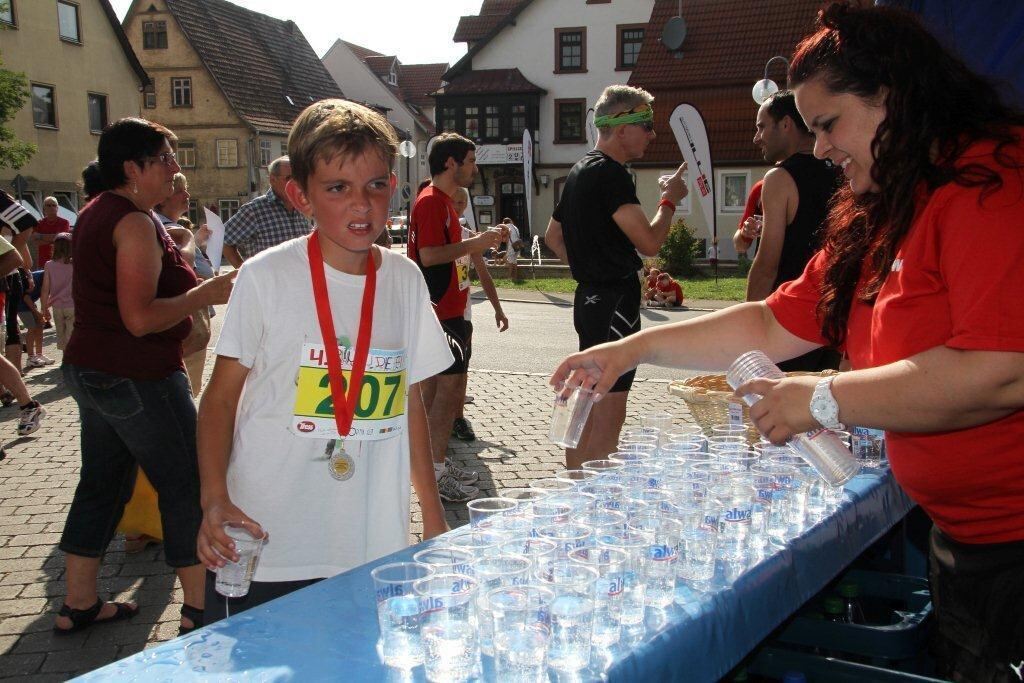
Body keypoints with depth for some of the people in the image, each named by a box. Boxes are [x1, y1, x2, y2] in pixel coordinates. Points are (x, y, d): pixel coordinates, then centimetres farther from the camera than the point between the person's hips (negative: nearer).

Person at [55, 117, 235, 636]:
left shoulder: (95, 214, 13)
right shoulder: (136, 224, -18)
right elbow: (141, 318, -25)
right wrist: (205, 294, -18)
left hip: (89, 370, 10)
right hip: (136, 378, -10)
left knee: (101, 484, 17)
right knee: (186, 488, 0)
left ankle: (79, 603, 25)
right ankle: (200, 607, 7)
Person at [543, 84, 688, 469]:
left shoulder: (580, 171, 15)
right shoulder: (611, 174, -16)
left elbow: (553, 237, 24)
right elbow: (649, 242, -22)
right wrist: (670, 200, -6)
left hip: (590, 298, 10)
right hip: (614, 303, -10)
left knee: (587, 409, 17)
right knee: (608, 419, -6)